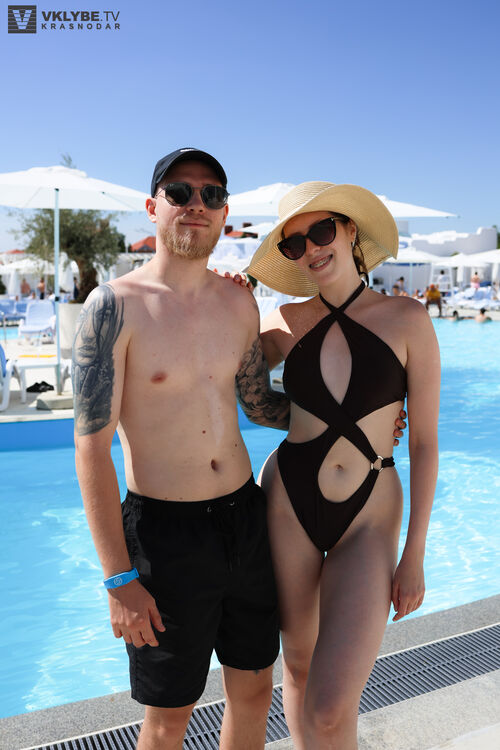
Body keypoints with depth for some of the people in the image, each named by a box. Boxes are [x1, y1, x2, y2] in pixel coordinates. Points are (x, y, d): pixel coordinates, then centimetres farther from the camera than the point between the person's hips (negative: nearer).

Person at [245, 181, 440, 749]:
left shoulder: (407, 319, -5)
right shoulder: (288, 324, 1)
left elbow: (424, 441, -3)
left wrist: (415, 554, -3)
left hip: (368, 520, -2)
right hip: (286, 504, 2)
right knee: (298, 665, 17)